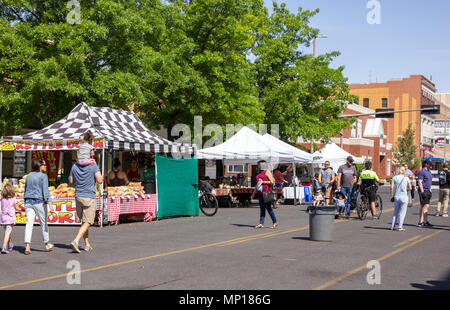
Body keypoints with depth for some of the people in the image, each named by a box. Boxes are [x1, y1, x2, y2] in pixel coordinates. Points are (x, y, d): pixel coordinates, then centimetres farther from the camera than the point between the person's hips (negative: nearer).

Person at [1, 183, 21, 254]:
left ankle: (10, 245, 35)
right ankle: (4, 247, -20)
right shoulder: (13, 199, -8)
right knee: (7, 233, -8)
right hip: (10, 217, -4)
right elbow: (16, 208, 3)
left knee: (7, 232, 18)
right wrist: (21, 209, 23)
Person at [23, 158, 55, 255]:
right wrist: (50, 204, -20)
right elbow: (45, 191, -16)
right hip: (39, 201, -4)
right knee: (43, 223, 10)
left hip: (28, 201, 5)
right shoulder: (43, 176, -7)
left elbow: (26, 190, 18)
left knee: (29, 223, -2)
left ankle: (27, 246, -15)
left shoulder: (29, 176, 12)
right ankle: (47, 245, 23)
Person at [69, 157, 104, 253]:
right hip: (89, 198, -5)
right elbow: (100, 180, -13)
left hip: (78, 197, 5)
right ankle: (75, 241, -20)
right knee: (87, 223, -3)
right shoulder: (93, 166, -10)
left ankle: (87, 244, 18)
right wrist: (98, 174, 4)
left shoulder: (75, 167, 3)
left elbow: (71, 181, 13)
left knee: (84, 222, 17)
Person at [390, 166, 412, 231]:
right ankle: (400, 227, -2)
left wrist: (391, 196, 3)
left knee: (395, 212, 14)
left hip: (396, 197, 2)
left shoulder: (394, 178, 3)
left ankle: (392, 226, 11)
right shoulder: (406, 178, 1)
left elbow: (392, 187, -4)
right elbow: (410, 188, 3)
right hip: (404, 196, -2)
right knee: (402, 212, 3)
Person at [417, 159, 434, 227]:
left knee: (426, 207, 9)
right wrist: (422, 192, -21)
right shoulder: (422, 172, -12)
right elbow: (419, 182, -17)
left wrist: (430, 191, 20)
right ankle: (421, 222, -8)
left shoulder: (429, 172, 17)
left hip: (428, 191, 9)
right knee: (425, 206, -10)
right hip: (423, 191, -9)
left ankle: (425, 221, 13)